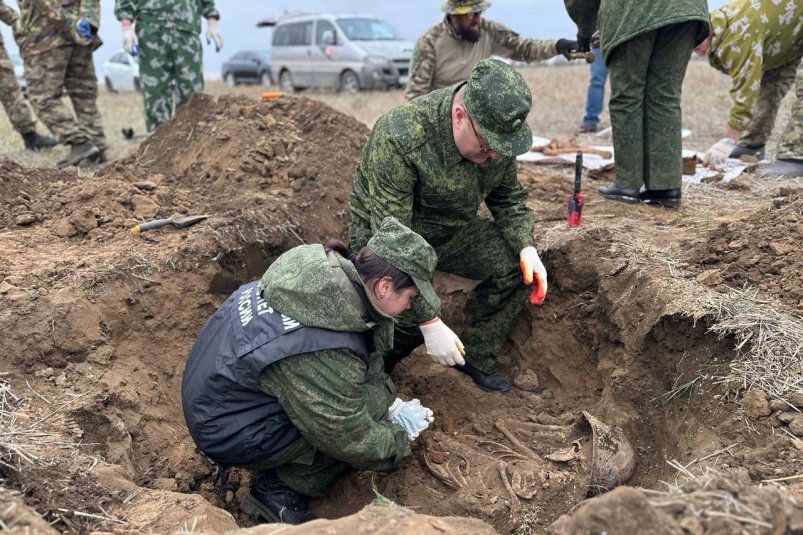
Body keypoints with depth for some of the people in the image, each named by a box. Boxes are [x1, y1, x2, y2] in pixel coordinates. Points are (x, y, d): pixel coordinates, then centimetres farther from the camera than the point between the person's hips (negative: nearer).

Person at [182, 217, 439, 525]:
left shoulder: (327, 267, -11)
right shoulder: (328, 352, -33)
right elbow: (350, 440, -20)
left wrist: (391, 402, 3)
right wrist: (400, 443, -2)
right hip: (228, 430, -8)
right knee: (366, 402, -12)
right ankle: (278, 490, 3)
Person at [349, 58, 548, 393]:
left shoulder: (497, 129, -15)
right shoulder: (399, 140, -35)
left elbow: (508, 195, 3)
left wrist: (525, 246, -15)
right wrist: (430, 323, -35)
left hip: (450, 229, 6)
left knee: (518, 266, -12)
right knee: (411, 320, -27)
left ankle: (477, 355, 9)